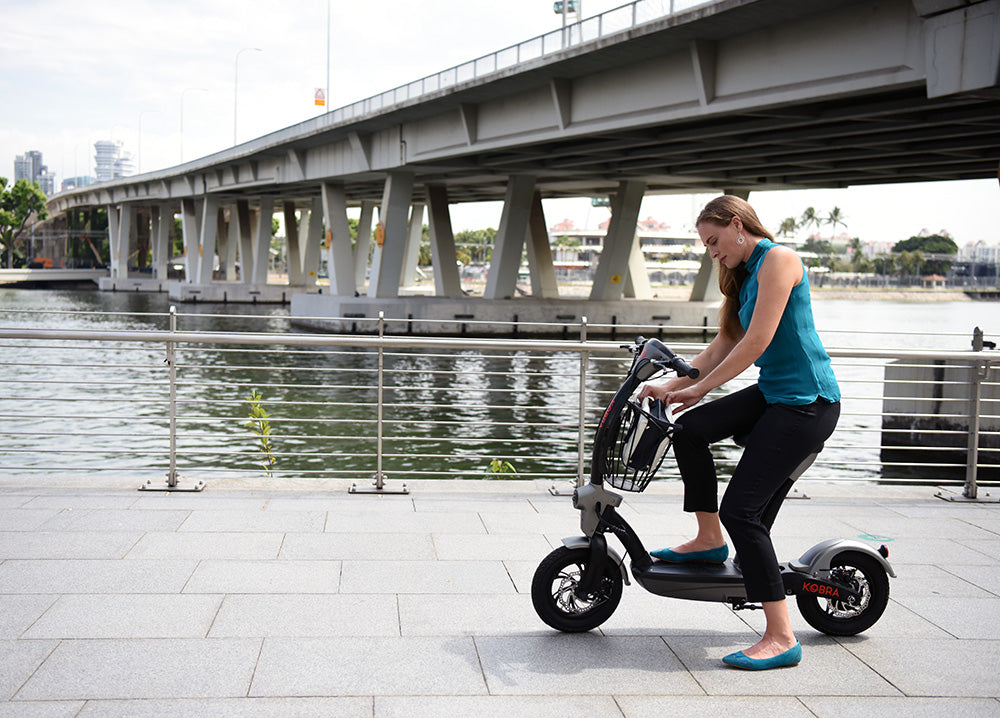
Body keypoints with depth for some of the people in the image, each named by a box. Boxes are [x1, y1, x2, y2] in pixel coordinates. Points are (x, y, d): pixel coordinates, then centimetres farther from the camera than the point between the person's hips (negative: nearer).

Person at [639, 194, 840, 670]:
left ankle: (781, 637, -10)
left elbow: (758, 340, -19)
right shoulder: (744, 274, 18)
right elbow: (724, 345, 19)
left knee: (740, 508, -15)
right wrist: (673, 384, 10)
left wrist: (700, 388, -14)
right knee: (692, 429, 5)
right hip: (772, 393, 10)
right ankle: (710, 540, 20)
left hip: (807, 402, -9)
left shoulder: (778, 259, -12)